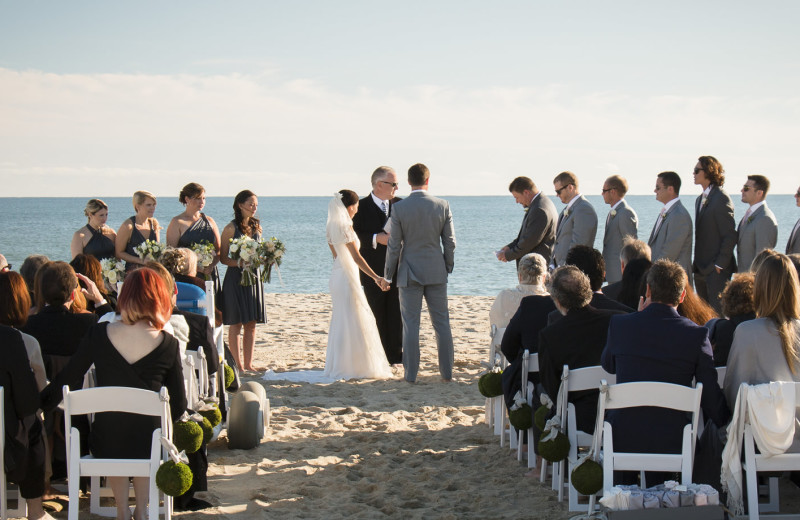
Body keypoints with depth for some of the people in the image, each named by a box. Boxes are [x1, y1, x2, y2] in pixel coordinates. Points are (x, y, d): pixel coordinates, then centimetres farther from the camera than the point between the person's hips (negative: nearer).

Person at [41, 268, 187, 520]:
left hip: (104, 446, 1)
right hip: (147, 447, 0)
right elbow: (179, 407, -6)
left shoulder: (98, 335, -12)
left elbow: (65, 381, -1)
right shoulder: (168, 344, -14)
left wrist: (40, 404, 17)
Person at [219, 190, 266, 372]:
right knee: (236, 323, -2)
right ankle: (238, 364, 2)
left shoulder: (256, 226, 11)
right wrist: (240, 263, -23)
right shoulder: (231, 228, -7)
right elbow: (223, 258, -8)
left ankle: (248, 364, 12)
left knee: (251, 324, 6)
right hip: (235, 277, -6)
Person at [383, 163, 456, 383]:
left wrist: (387, 275, 4)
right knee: (442, 322, 9)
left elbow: (394, 246, -6)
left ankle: (411, 373, 3)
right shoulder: (442, 206, -3)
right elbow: (450, 242, 0)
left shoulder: (399, 208, -9)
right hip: (436, 272, 2)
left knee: (410, 324, 2)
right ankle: (447, 371, 12)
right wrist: (448, 267, 15)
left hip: (409, 272, -2)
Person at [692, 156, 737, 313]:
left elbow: (730, 236, -16)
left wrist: (719, 264, -16)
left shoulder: (721, 199, -13)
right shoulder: (700, 199, 15)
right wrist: (696, 264, 12)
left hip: (716, 270, -9)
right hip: (701, 270, 9)